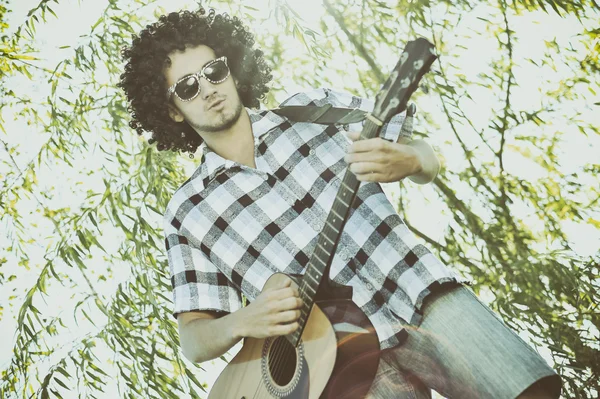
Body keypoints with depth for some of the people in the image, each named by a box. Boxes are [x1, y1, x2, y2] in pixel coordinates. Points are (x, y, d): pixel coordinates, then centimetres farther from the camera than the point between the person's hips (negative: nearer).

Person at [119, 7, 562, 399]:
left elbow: (428, 160, 13)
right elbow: (194, 339, 7)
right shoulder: (188, 213, 7)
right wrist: (242, 322, -15)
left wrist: (408, 161, -12)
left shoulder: (315, 109, 9)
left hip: (423, 297, 0)